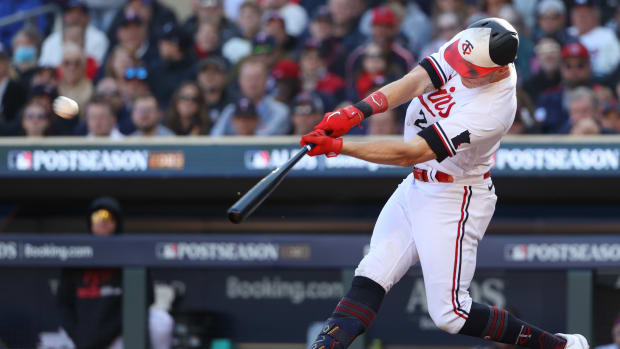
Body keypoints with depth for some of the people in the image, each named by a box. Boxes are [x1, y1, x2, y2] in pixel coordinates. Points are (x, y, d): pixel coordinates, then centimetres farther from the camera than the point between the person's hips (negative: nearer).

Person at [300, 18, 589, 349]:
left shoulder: (491, 109, -32)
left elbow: (410, 153, -31)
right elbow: (412, 83, -18)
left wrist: (337, 146, -31)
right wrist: (356, 112, -34)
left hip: (453, 201, -8)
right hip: (415, 187, 8)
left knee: (449, 315, -5)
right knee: (370, 278, -3)